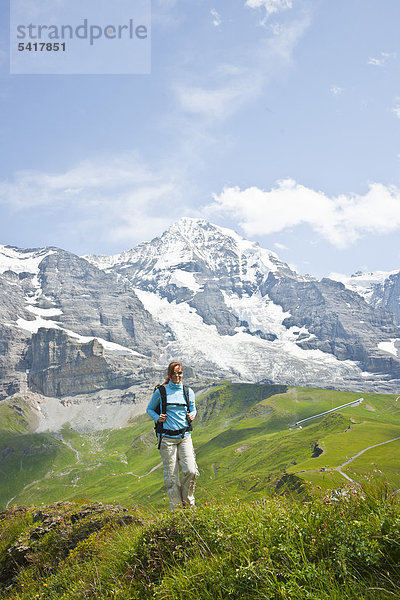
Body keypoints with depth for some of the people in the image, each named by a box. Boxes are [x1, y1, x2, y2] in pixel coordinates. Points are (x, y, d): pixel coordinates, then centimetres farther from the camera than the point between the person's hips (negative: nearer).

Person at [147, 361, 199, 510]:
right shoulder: (160, 391, -1)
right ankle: (175, 508, 16)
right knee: (171, 476, 0)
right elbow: (150, 409, 11)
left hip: (185, 436, 2)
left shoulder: (189, 392, 7)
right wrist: (157, 418, -7)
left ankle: (188, 502, 14)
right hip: (167, 437, -2)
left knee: (191, 471, -11)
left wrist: (192, 415, 1)